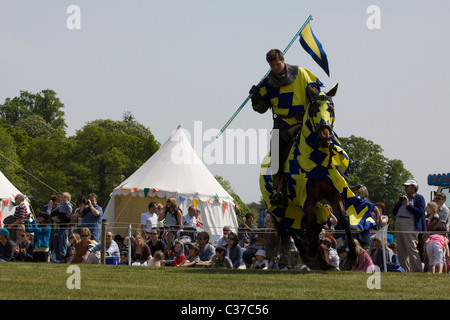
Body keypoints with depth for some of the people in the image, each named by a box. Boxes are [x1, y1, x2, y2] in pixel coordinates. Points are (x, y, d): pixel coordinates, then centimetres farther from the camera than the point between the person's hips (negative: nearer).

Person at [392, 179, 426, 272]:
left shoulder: (419, 198, 3)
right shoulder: (404, 197, 24)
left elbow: (420, 212, -10)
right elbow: (394, 212, 23)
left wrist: (408, 205, -9)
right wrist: (399, 202, 9)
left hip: (410, 225, -8)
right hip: (399, 222, 8)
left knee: (411, 249, -15)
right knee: (401, 250, 6)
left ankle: (418, 271, -16)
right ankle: (405, 271, 8)